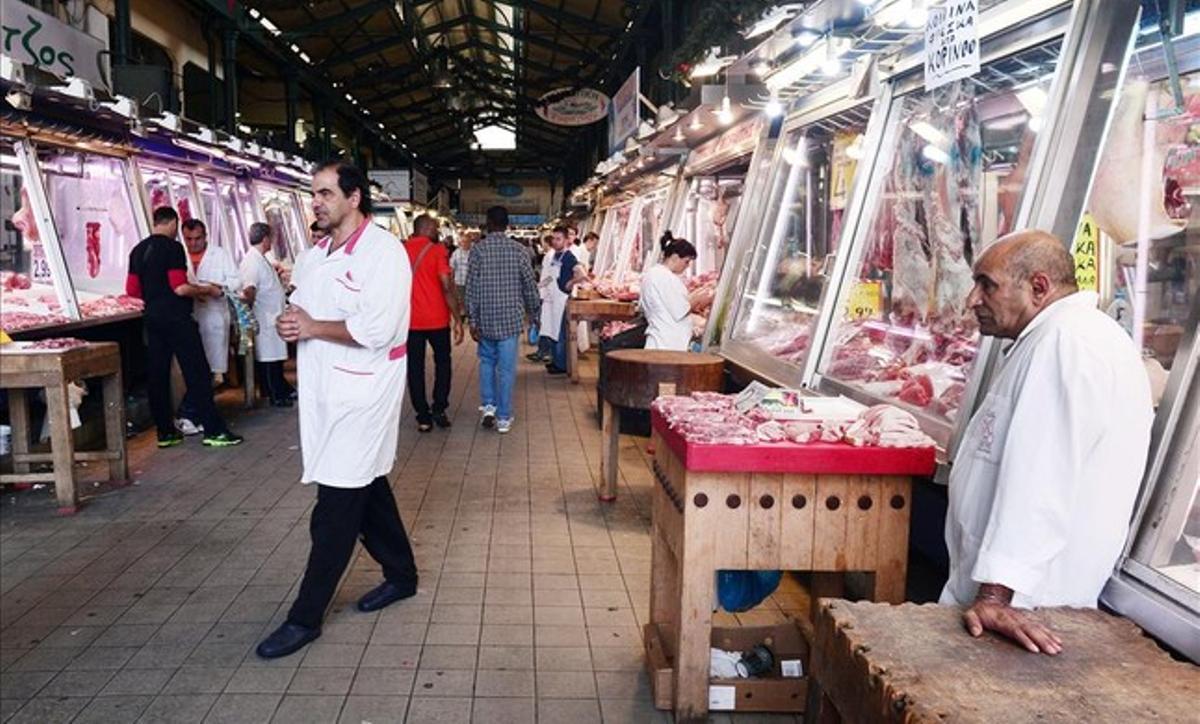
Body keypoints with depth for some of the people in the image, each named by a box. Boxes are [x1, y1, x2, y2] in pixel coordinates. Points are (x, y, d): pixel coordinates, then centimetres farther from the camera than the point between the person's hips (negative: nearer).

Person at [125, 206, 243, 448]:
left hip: (152, 317, 8)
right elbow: (180, 288, -18)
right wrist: (206, 290, -3)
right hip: (176, 318, -8)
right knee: (197, 374, -5)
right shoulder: (172, 247, -11)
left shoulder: (138, 250, 11)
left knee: (157, 374, 9)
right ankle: (214, 430, -4)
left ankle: (165, 432, 14)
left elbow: (132, 290, 13)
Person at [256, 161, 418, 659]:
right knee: (367, 486, 18)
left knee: (336, 507, -3)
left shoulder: (383, 252, -14)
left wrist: (312, 327, -14)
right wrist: (289, 325, -2)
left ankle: (306, 618, 5)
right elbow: (300, 310, 22)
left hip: (362, 392, -8)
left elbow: (377, 330, -24)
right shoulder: (315, 255, 13)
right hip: (324, 389, 8)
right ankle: (401, 575, 35)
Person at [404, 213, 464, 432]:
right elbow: (447, 287, -15)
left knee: (415, 367, 9)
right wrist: (458, 319, -12)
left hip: (410, 319, 3)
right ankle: (439, 409, 11)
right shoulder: (437, 250, -9)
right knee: (442, 362, 17)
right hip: (437, 319, -2)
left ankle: (423, 417, 10)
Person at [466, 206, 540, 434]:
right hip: (511, 318, 0)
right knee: (506, 367, 4)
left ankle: (488, 405, 10)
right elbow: (530, 284, 1)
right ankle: (504, 418, 8)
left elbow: (471, 287, -6)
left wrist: (473, 320, -1)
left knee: (487, 361, 20)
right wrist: (533, 311, 15)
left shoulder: (478, 249, -5)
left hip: (486, 318, 0)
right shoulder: (518, 250, -2)